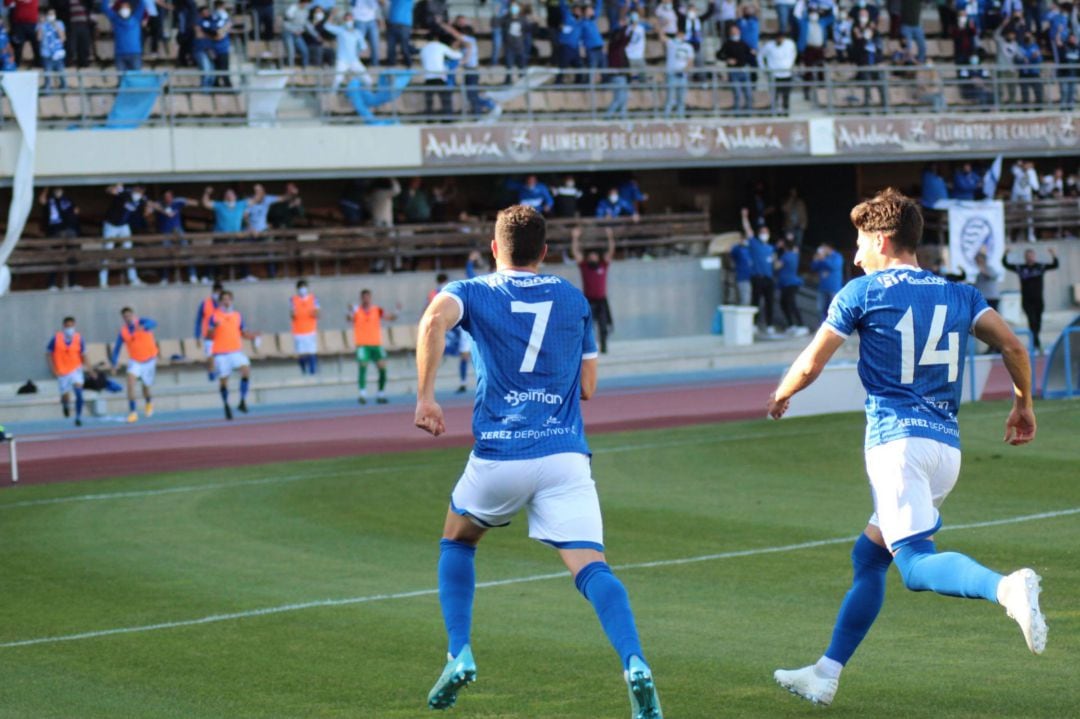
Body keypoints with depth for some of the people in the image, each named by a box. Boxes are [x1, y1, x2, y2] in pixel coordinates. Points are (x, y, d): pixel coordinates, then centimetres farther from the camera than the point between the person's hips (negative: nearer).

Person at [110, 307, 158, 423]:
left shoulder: (142, 321, -16)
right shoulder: (122, 331, -7)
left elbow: (152, 323, -40)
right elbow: (117, 348, 3)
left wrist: (143, 327, -61)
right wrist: (114, 363, -3)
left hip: (149, 360, -1)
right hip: (135, 361, 1)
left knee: (146, 387, 13)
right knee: (130, 380, -23)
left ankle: (149, 403, 49)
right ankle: (132, 412, -21)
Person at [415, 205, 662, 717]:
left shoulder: (473, 293, 8)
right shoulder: (574, 300, 16)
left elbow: (435, 319, -16)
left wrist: (424, 397, -15)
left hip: (498, 456, -1)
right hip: (565, 455, 1)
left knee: (457, 542, 26)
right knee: (590, 566, -9)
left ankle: (459, 656, 14)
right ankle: (635, 665, -33)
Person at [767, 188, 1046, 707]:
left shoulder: (862, 292, 1)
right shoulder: (958, 295, 14)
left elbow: (809, 365, 4)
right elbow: (1012, 345, 4)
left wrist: (781, 397, 24)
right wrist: (1024, 404, 19)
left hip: (897, 441, -7)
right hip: (948, 446, 7)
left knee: (916, 564, -16)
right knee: (868, 557, 17)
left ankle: (1007, 588, -43)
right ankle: (826, 675, 19)